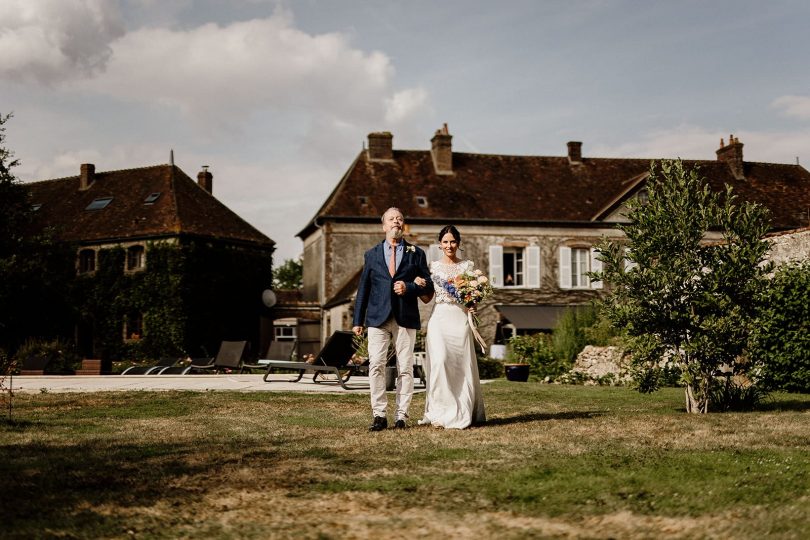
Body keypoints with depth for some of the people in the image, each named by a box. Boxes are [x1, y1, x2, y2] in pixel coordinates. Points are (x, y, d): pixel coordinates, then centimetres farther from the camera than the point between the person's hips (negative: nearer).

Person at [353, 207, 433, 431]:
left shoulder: (416, 254, 11)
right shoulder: (371, 254, 13)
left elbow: (428, 286, 9)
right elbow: (363, 289, 12)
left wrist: (409, 287, -10)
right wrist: (358, 321, 8)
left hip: (406, 319, 0)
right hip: (378, 318, 0)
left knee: (405, 368, 0)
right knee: (376, 365, -8)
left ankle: (401, 415, 6)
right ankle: (379, 415, -4)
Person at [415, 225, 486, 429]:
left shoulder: (468, 266, 9)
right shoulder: (433, 266, 10)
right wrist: (419, 285, -9)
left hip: (460, 317, 0)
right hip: (439, 318, 0)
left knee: (461, 363, -1)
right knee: (439, 360, -14)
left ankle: (461, 413, 10)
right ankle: (441, 411, -7)